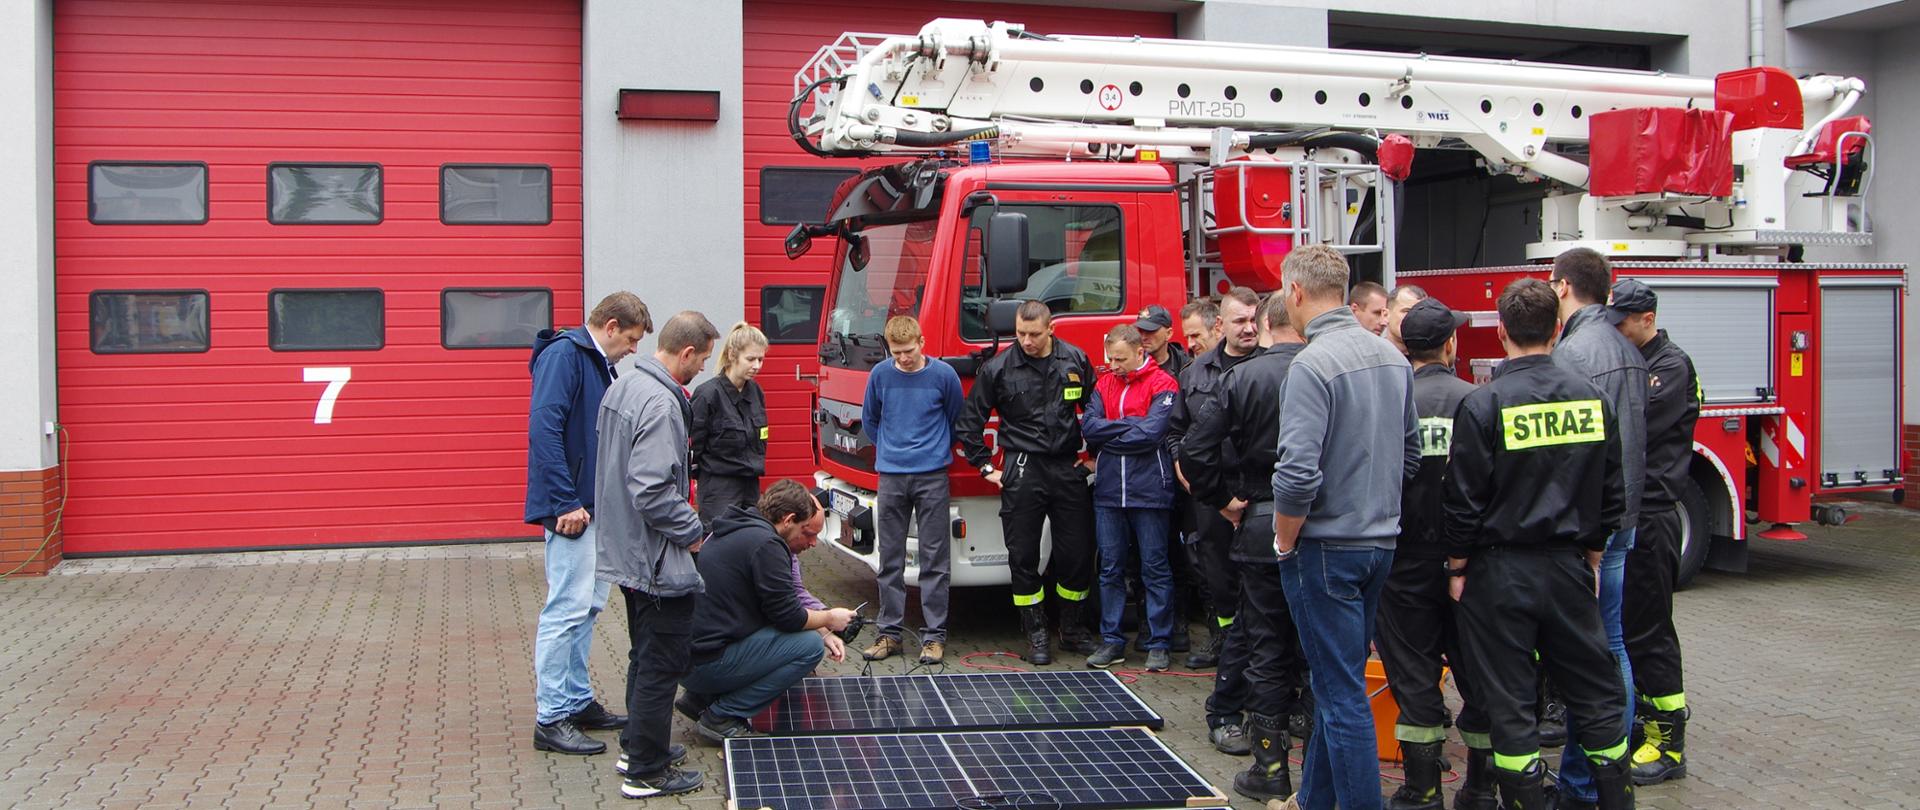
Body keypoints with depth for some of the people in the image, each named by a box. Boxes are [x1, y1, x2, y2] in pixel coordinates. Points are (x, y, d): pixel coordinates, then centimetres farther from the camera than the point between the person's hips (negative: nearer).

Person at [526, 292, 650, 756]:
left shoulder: (598, 364, 16)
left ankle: (578, 702, 26)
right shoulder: (564, 354, -13)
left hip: (592, 504, 10)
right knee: (567, 608, -7)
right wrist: (565, 503, -24)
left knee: (588, 606, 15)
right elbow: (543, 429, -22)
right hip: (571, 506, -10)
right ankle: (551, 719, 0)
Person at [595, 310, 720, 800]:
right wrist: (693, 530, -14)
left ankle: (636, 745, 35)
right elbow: (652, 491, -29)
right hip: (658, 561, -10)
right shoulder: (660, 405, -24)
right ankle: (647, 772, 9)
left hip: (627, 553, 10)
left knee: (645, 657, 23)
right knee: (663, 664, 1)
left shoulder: (622, 388, 8)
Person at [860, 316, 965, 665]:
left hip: (932, 477, -2)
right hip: (891, 477, 2)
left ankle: (934, 635, 6)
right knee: (890, 558, 7)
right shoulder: (880, 374, 1)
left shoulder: (943, 374, -4)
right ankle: (890, 632, 15)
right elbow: (869, 419, 18)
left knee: (934, 558, 0)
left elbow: (957, 420, 11)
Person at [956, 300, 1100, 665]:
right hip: (1022, 473, -2)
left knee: (1078, 552, 5)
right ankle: (1037, 635, 13)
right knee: (1023, 556, 1)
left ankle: (1072, 628, 22)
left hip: (1068, 469, 2)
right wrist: (986, 467, 3)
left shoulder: (1076, 361, 3)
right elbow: (968, 422, 4)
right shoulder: (998, 369, -3)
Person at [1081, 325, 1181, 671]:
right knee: (1110, 568, 9)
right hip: (1108, 491, 5)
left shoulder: (1163, 384, -6)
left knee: (1155, 568, 3)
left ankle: (1159, 643, 11)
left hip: (1149, 491, -5)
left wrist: (1106, 434, -6)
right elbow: (1088, 426, -1)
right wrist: (1131, 425, -9)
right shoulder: (1104, 383, 11)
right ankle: (1112, 640, 17)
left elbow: (1151, 434, -18)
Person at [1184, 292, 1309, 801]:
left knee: (1267, 642, 6)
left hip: (1262, 523, -1)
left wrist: (1223, 503, 2)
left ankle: (1271, 767, 11)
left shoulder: (1243, 377, -7)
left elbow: (1196, 448, -10)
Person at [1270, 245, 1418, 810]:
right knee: (1335, 681, 19)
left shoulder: (1313, 365, -19)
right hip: (1380, 542, 9)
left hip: (1326, 548, -8)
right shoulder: (1391, 357, 6)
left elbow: (1298, 474, -25)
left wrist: (1285, 541, -10)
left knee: (1343, 693, -2)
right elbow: (1410, 453, 15)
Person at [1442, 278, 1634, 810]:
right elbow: (1612, 493, 8)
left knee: (1509, 700, 5)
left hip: (1501, 568, -4)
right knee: (1594, 689, 15)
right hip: (1569, 566, 4)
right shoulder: (1592, 397, 1)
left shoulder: (1484, 404, -14)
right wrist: (1591, 557, 18)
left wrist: (1458, 568, 0)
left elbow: (1464, 501, -12)